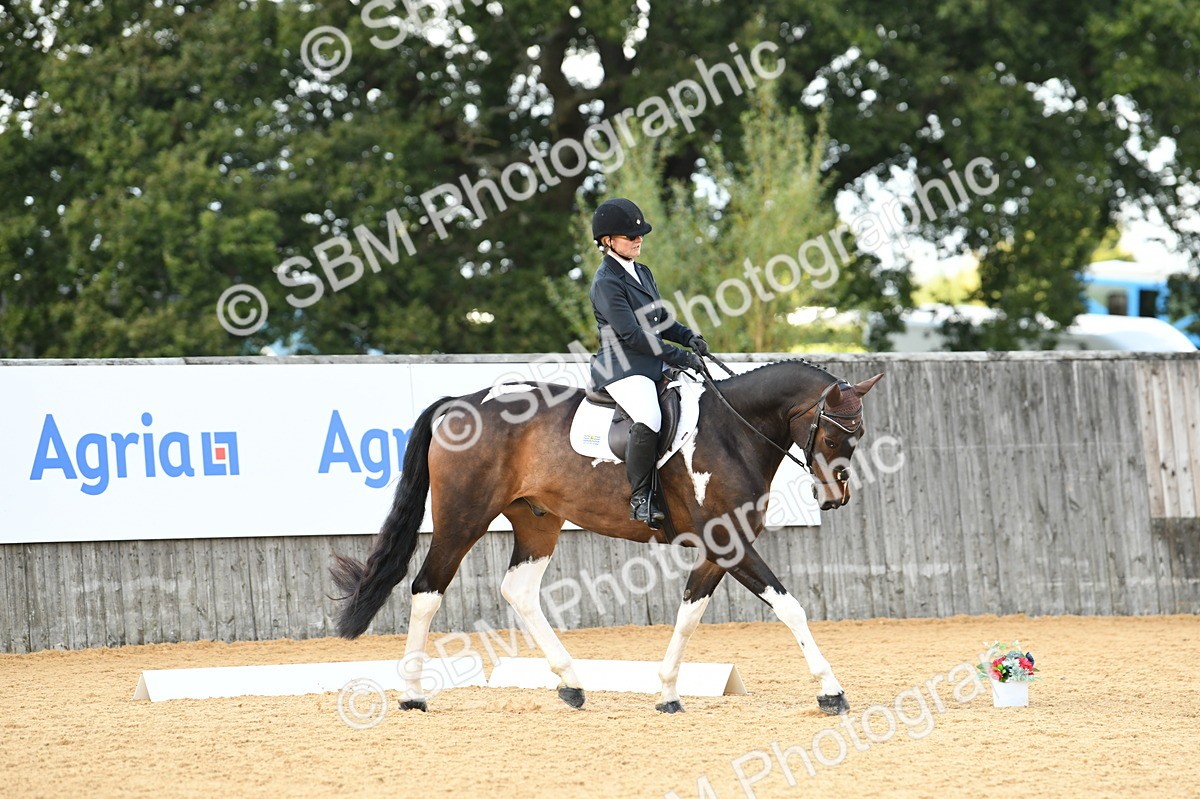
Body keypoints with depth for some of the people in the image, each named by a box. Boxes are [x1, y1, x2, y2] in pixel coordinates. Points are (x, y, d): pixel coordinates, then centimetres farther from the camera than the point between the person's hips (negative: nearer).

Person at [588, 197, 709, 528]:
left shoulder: (642, 273, 17)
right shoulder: (606, 282, -11)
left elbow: (662, 320, 23)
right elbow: (632, 334, -18)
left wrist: (688, 337, 2)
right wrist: (679, 357, -17)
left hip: (653, 365, 10)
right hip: (622, 367, -10)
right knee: (649, 419, -36)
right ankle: (640, 500, -29)